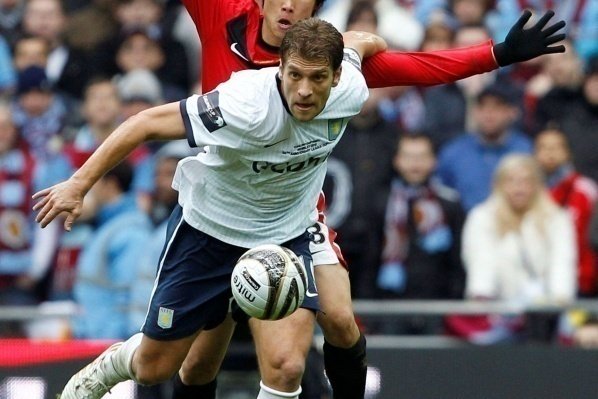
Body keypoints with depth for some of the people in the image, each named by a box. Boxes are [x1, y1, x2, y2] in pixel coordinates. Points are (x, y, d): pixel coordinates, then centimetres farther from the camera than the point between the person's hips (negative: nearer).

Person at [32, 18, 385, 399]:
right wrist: (78, 184, -29)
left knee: (283, 365, -23)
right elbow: (148, 122, -29)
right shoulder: (246, 105, -36)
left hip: (286, 236, 2)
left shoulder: (351, 92, -22)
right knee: (153, 368, 13)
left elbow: (355, 42, 2)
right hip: (208, 226, -2)